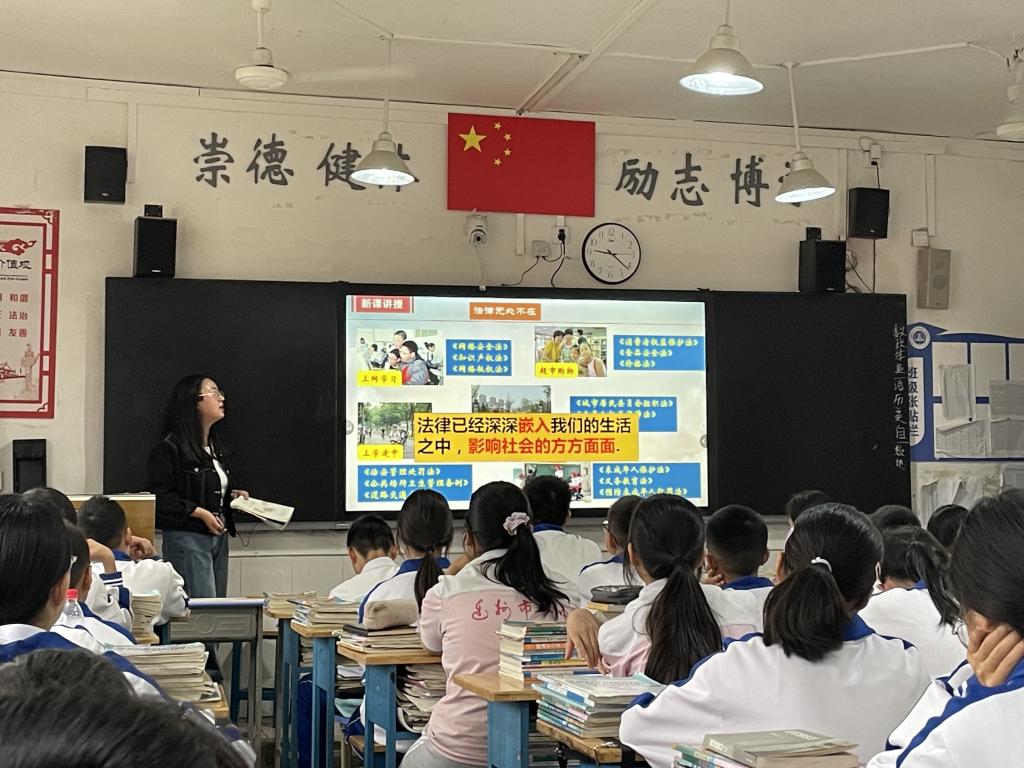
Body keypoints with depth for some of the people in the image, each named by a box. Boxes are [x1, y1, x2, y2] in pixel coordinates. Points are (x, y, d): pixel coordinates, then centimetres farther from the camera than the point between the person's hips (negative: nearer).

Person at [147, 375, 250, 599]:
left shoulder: (216, 445, 17)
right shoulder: (169, 448, -10)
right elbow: (160, 496, -15)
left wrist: (232, 494, 10)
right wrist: (200, 513, -18)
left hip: (219, 536, 8)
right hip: (187, 538, -8)